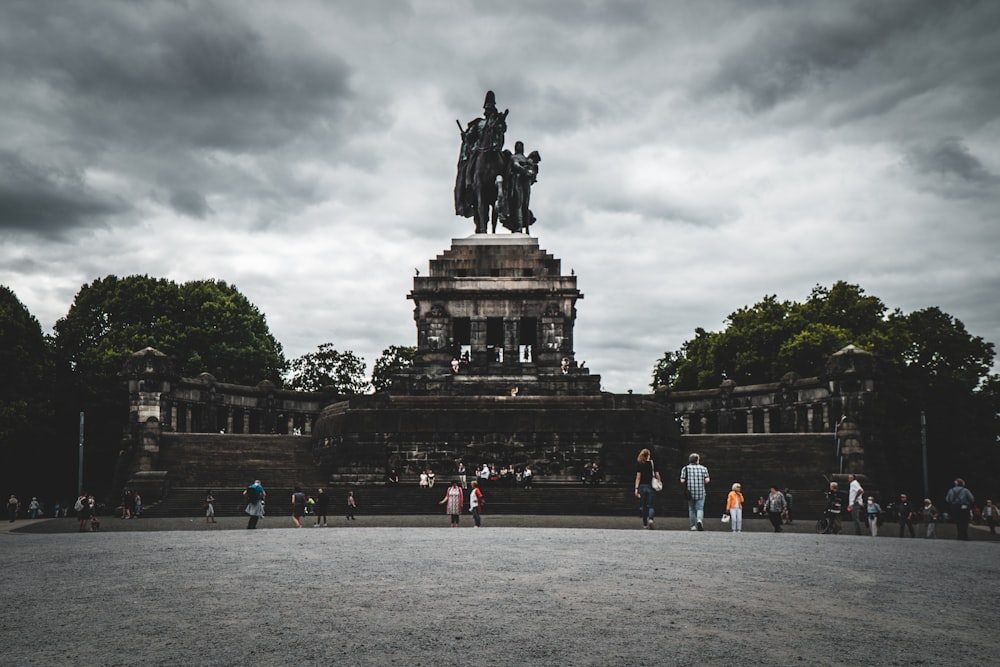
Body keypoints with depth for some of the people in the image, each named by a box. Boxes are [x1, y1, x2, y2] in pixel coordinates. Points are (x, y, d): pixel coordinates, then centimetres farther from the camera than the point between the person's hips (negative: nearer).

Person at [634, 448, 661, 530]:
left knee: (643, 506, 10)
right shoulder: (653, 463, 0)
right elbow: (657, 475, 0)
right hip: (651, 486, 0)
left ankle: (645, 524, 13)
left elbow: (638, 477, -5)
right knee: (651, 506, 4)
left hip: (642, 486, 0)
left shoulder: (639, 464, -1)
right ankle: (650, 519, -22)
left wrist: (636, 488, -5)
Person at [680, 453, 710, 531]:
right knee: (700, 509, 3)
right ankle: (699, 520, -24)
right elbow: (707, 480, -6)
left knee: (691, 509, 13)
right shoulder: (703, 468, 0)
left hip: (689, 492, 1)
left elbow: (682, 480, -7)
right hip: (700, 493, -1)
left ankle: (693, 526, 14)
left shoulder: (685, 468, 0)